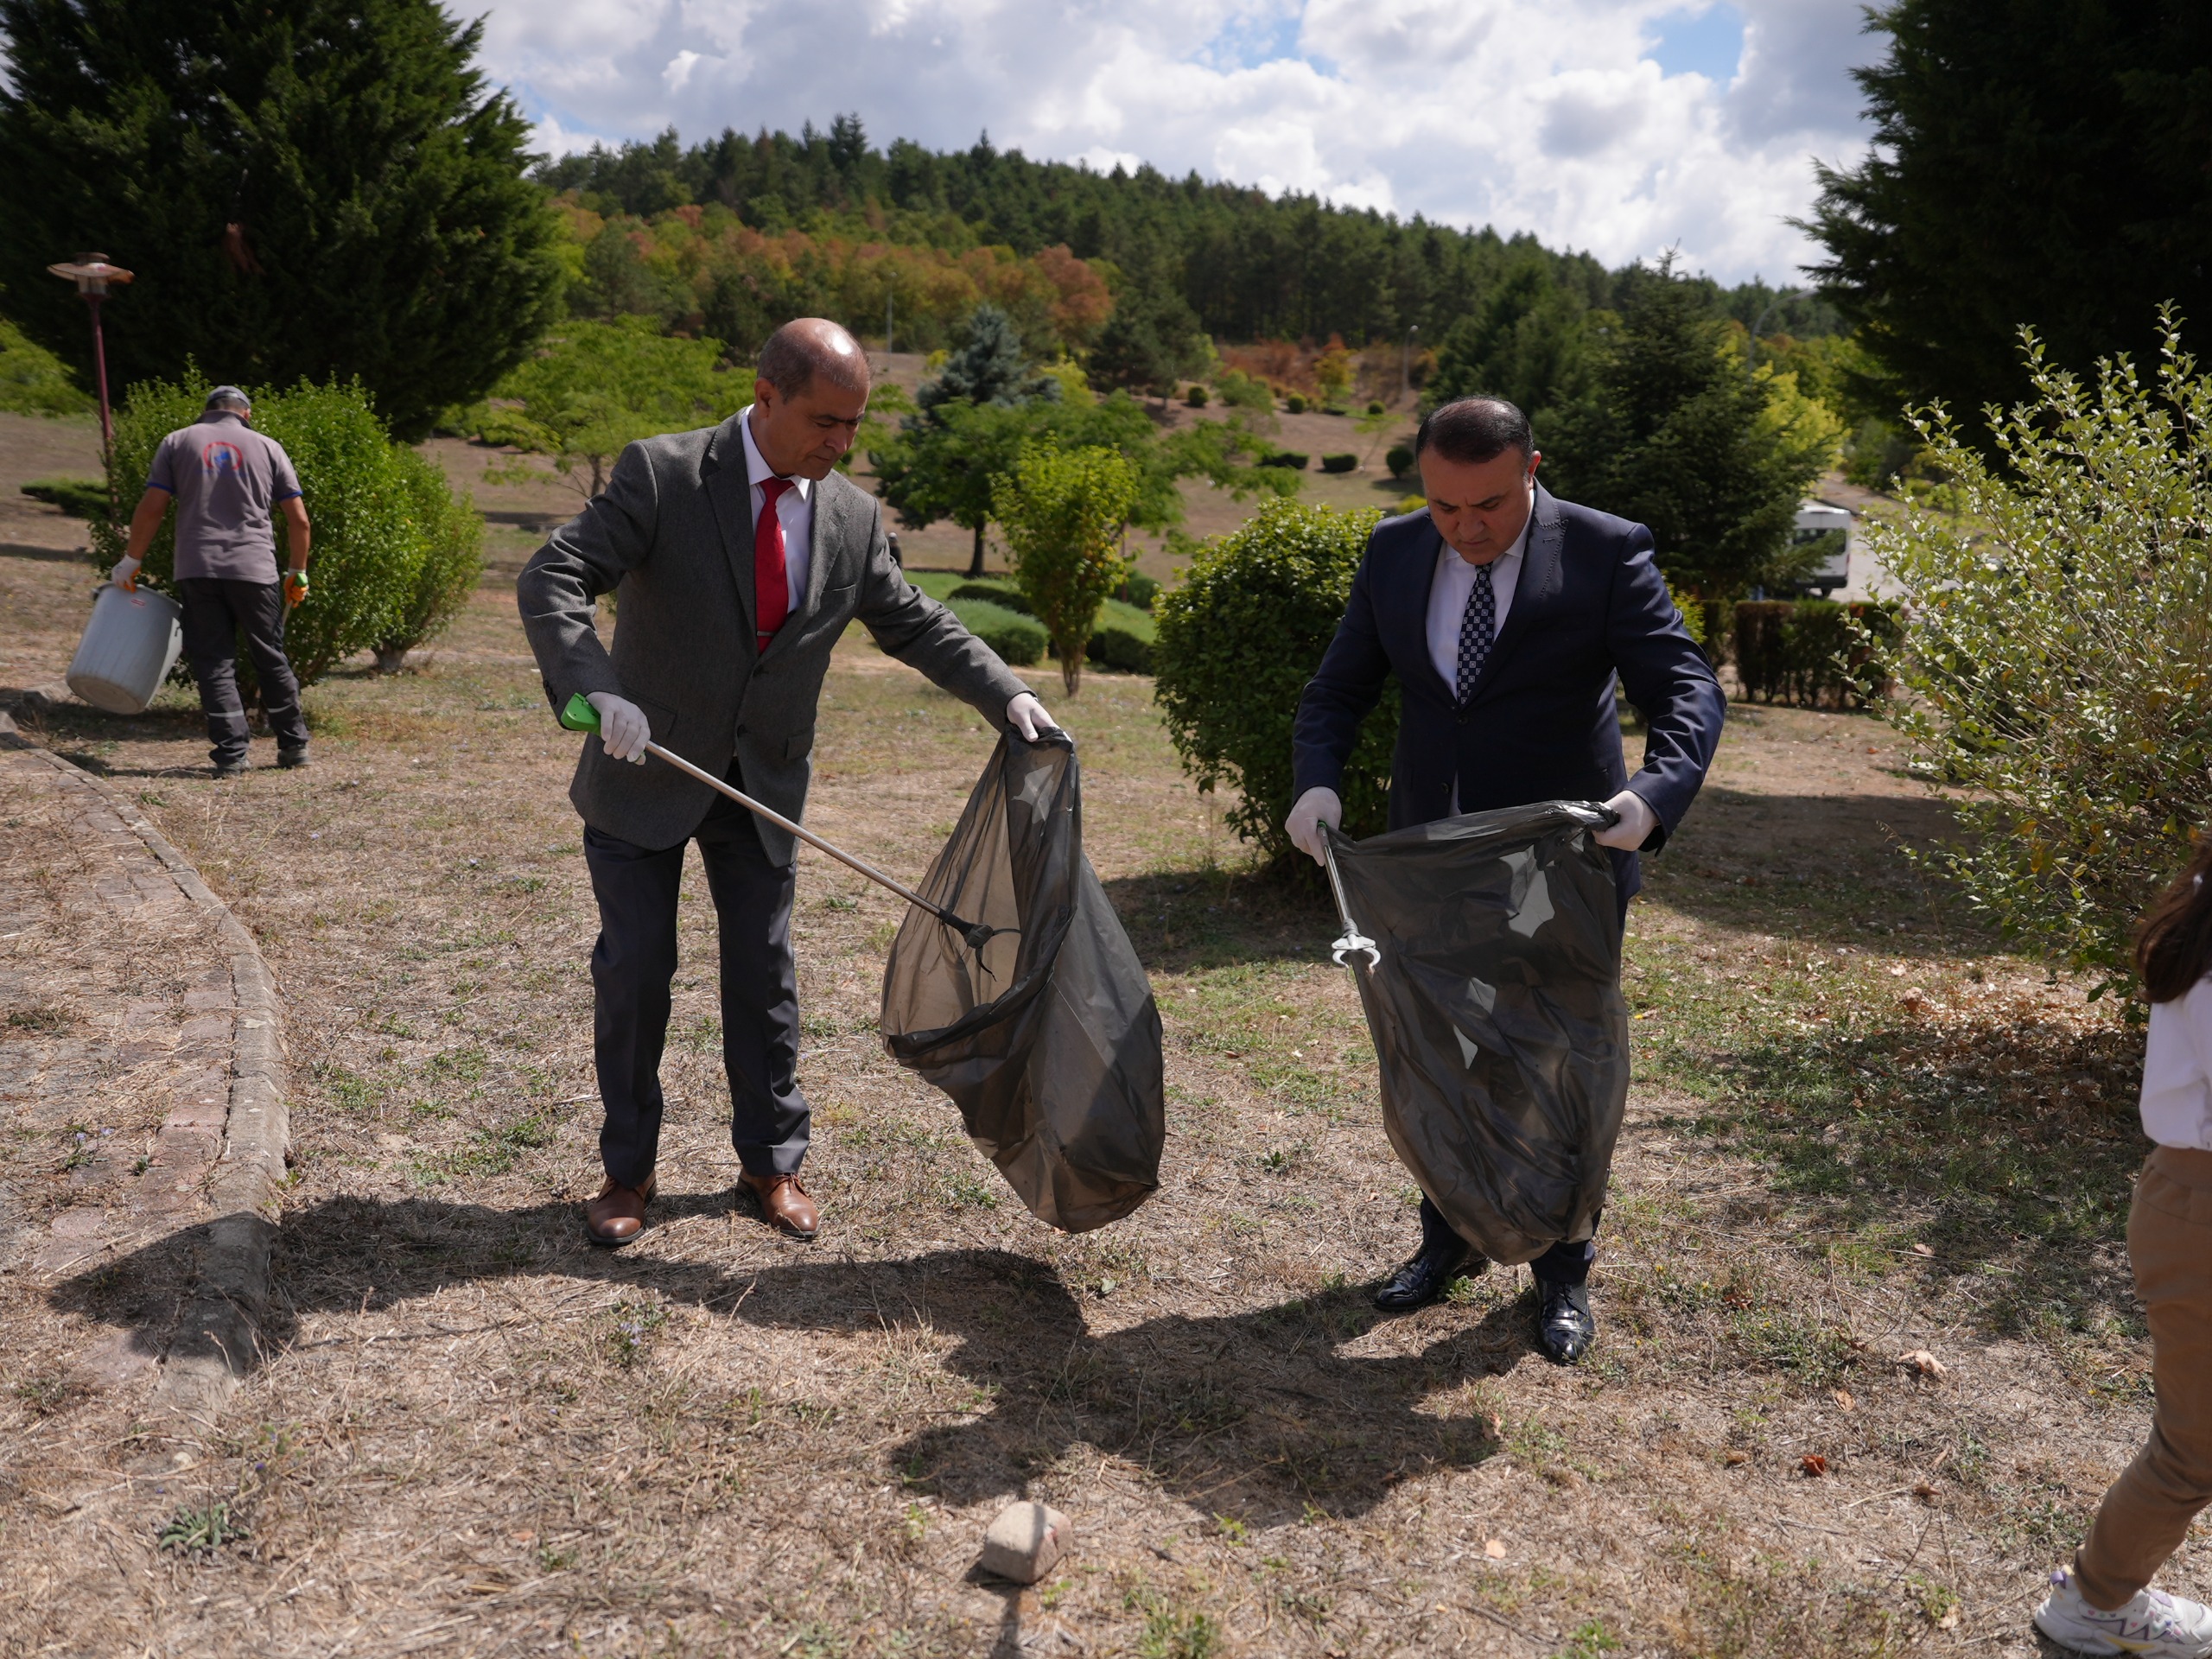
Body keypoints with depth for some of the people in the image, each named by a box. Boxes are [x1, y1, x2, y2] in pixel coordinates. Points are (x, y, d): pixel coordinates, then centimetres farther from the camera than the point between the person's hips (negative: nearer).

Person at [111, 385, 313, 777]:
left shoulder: (178, 442, 10)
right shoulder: (267, 447, 11)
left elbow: (151, 509, 2)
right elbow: (299, 520, 6)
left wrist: (130, 561, 11)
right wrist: (298, 573, 17)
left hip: (196, 571, 0)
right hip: (255, 569, 0)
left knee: (214, 663, 4)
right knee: (271, 659, 11)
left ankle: (231, 754, -1)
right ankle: (294, 744, 16)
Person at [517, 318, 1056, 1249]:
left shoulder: (853, 518, -2)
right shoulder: (662, 475, -15)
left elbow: (914, 624, 8)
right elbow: (553, 578, -21)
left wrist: (1006, 695, -4)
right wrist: (595, 689, -38)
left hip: (764, 781, 3)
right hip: (645, 766, -3)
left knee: (764, 970, 9)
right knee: (635, 967, 2)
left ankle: (772, 1161, 25)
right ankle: (627, 1170, 19)